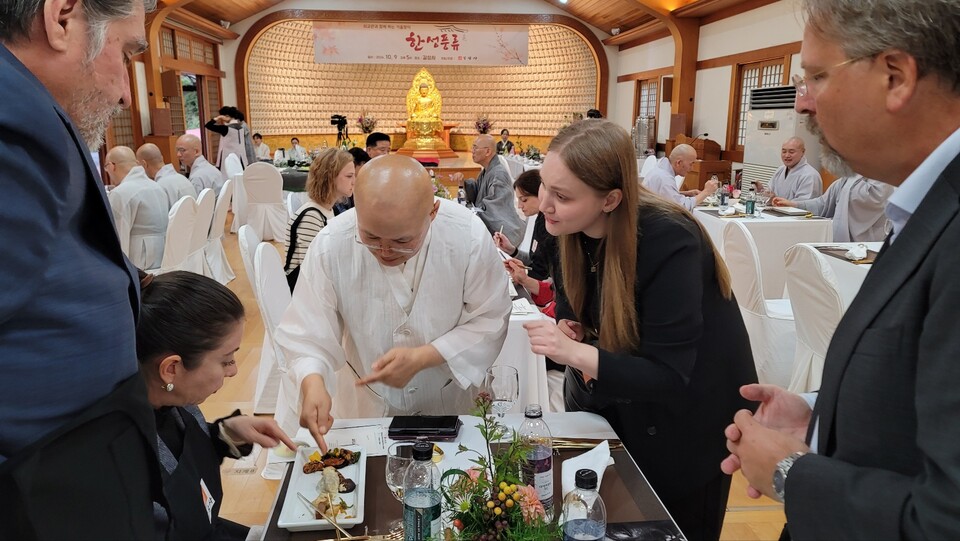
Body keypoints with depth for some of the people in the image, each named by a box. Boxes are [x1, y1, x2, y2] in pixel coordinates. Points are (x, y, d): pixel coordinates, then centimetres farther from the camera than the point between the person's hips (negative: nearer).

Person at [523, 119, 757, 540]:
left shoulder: (669, 242, -34)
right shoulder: (567, 227, -14)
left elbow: (670, 377, -32)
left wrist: (577, 353, -43)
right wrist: (567, 333, -18)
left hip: (685, 420, -6)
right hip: (607, 405, 6)